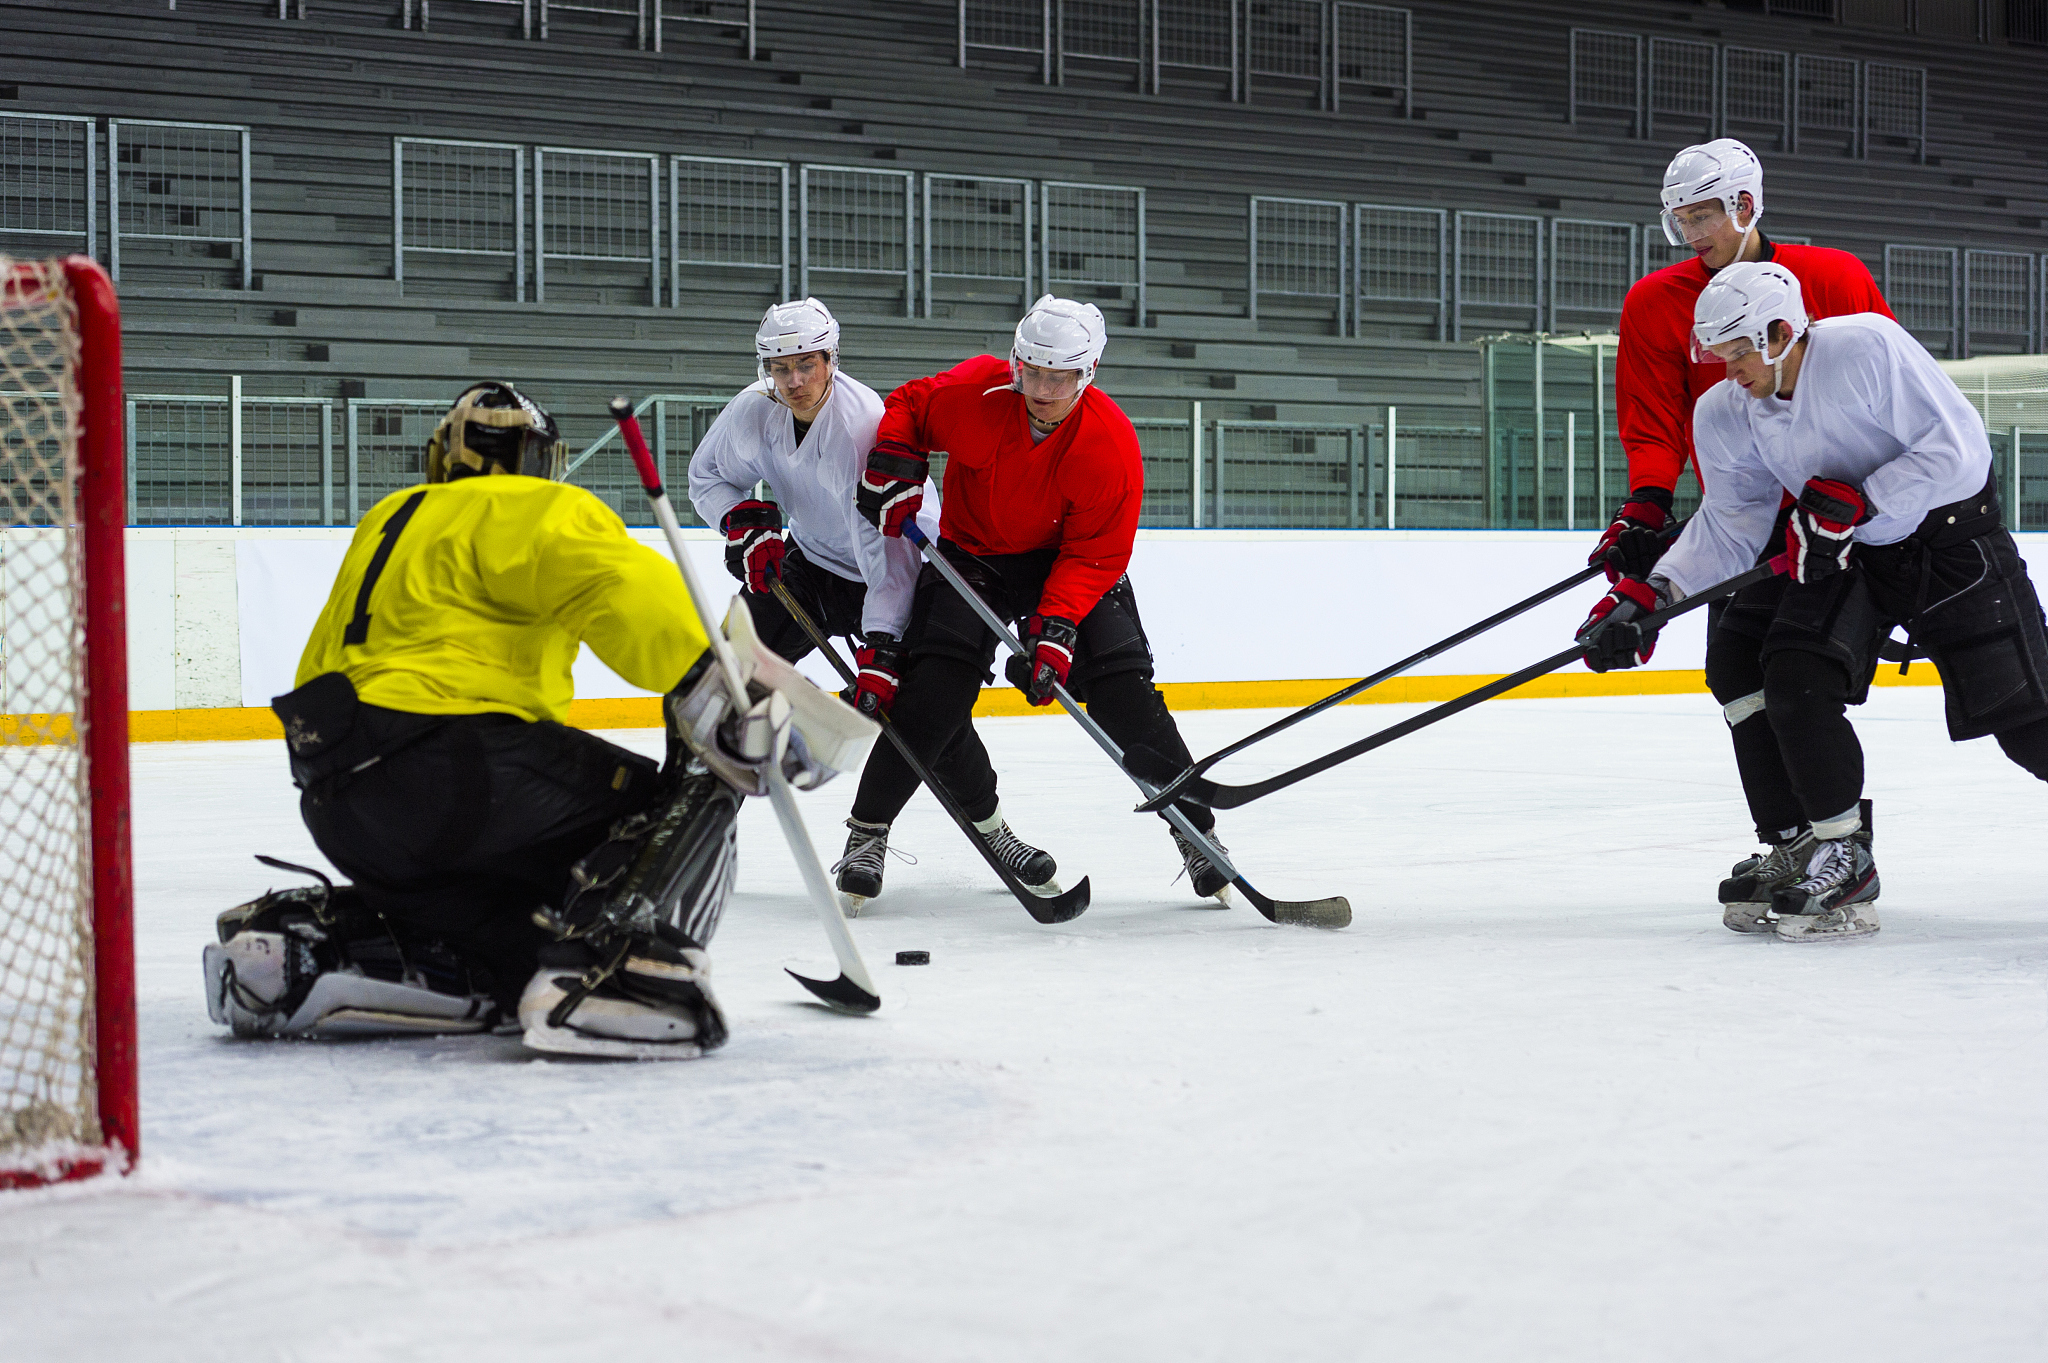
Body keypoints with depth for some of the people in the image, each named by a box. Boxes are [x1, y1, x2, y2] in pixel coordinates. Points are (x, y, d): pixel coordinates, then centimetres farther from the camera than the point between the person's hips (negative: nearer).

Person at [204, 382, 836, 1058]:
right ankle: (608, 970, -30)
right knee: (688, 805, -4)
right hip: (441, 752, -9)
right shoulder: (530, 510, 3)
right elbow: (616, 581, -18)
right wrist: (711, 686, -28)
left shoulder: (387, 521, 31)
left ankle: (317, 936, 5)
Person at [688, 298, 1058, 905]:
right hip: (804, 564, 5)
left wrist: (879, 653, -39)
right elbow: (707, 476, 7)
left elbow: (888, 551, -34)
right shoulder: (752, 411, -14)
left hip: (884, 575, -5)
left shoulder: (866, 423, -32)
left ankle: (989, 824, 0)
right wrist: (746, 524, -13)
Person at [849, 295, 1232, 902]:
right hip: (971, 553, 1)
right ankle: (867, 832, -3)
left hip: (1070, 561, 0)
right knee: (935, 688, -15)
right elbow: (907, 406, -1)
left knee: (1122, 688, -13)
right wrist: (891, 464, -19)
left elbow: (1093, 556, -21)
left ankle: (1196, 831, -2)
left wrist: (1055, 629, -32)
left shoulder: (1112, 444, -24)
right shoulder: (972, 391, -22)